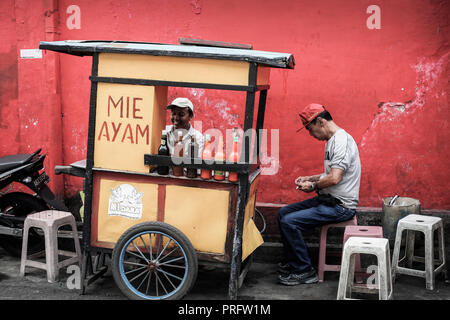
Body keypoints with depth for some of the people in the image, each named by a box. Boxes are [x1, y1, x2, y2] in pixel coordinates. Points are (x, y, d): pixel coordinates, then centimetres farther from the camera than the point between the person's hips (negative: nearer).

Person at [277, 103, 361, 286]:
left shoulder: (342, 141, -19)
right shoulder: (332, 140, 15)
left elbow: (334, 178, -28)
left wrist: (313, 186, -12)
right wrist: (310, 178, 15)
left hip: (340, 206, -11)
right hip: (328, 200, 11)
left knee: (289, 222, -20)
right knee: (283, 213, 12)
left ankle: (304, 271, -8)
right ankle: (293, 263, 17)